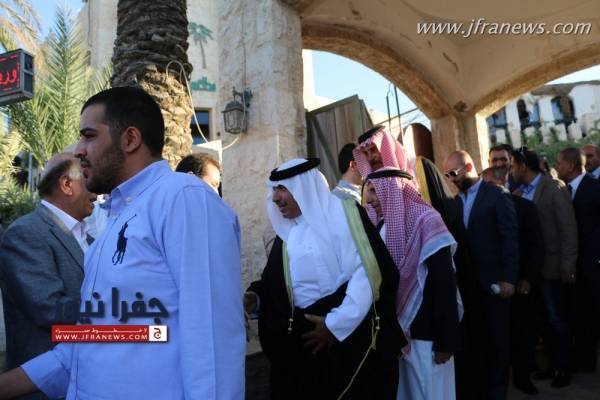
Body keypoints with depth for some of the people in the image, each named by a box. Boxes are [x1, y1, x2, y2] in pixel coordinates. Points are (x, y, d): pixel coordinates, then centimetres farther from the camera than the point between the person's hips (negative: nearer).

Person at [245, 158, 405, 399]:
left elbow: (367, 271, -17)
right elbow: (275, 281, 13)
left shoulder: (342, 213, -9)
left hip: (350, 334, -5)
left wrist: (336, 323, -18)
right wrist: (256, 297, -5)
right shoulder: (287, 232, 12)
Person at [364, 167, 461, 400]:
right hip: (396, 330, 6)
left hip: (425, 331, -6)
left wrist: (446, 340, -16)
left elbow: (444, 285, -16)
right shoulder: (384, 226, 4)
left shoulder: (426, 221, -15)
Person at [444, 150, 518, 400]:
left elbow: (510, 239, -9)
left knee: (497, 336, 8)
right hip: (467, 281, 4)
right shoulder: (456, 201, 9)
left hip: (493, 280, -4)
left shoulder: (497, 196, -5)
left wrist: (508, 278, -14)